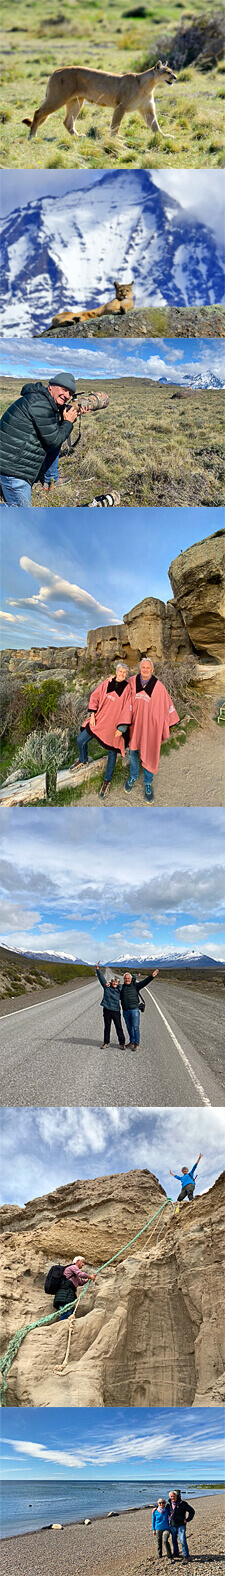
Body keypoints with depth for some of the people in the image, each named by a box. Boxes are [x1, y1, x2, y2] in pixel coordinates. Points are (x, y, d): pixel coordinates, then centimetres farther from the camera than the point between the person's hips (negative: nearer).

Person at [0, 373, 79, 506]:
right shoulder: (40, 404, -19)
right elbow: (53, 441, -17)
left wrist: (72, 418, 13)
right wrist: (68, 423, -2)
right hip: (11, 468, -10)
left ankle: (50, 481, 36)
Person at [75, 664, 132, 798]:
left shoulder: (127, 688, -9)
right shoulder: (107, 683, -2)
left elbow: (127, 709, -10)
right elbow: (94, 697, 4)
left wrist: (121, 728, -14)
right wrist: (92, 714, -4)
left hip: (113, 724, -3)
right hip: (99, 720, 3)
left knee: (112, 752, 5)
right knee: (81, 740, 3)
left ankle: (107, 781, 18)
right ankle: (83, 760, 34)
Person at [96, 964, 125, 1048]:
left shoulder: (119, 990, 2)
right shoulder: (106, 987, 2)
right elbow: (101, 978, 3)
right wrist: (98, 969, 1)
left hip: (116, 1010, 0)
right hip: (107, 1010, 0)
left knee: (119, 1027, 2)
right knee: (107, 1027, 9)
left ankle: (122, 1042, 10)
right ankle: (106, 1043, 19)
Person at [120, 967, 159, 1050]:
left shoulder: (135, 986, 4)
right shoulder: (122, 987, 12)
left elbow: (144, 983, -6)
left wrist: (151, 977, -20)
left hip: (134, 1009, -3)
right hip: (125, 1011, 4)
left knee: (135, 1027, -8)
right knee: (129, 1027, 9)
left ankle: (136, 1043, -6)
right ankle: (132, 1042, 18)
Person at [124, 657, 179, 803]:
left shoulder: (158, 686, -14)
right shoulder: (132, 681, -7)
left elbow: (166, 705, -5)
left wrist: (167, 724, -2)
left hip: (150, 724, -2)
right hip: (135, 723, 2)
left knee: (148, 754, 5)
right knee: (133, 751, 16)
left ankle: (148, 783, 22)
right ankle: (133, 777, 39)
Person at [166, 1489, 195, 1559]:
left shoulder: (182, 1504, -8)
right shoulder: (169, 1504, 3)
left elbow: (192, 1511, 0)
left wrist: (187, 1519, -5)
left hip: (181, 1525, -4)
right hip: (172, 1526, 4)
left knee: (183, 1540, -12)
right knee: (174, 1540, 11)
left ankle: (186, 1556, -7)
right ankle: (176, 1554, 25)